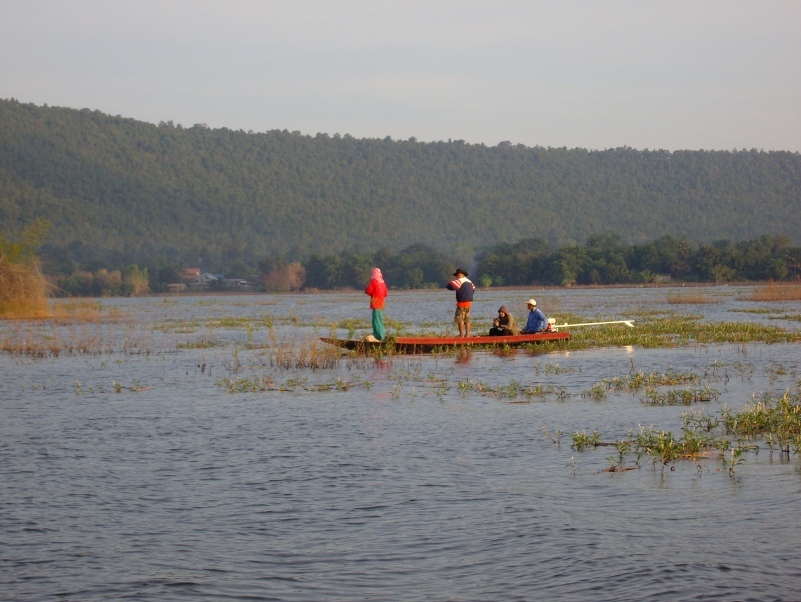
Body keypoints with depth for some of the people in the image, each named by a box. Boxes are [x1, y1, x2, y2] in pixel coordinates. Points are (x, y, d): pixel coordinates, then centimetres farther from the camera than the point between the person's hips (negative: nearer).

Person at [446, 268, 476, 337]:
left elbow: (450, 285, -21)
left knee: (460, 319, -5)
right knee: (467, 319, 12)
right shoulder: (469, 281, 14)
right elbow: (474, 288, 27)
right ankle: (467, 334, 12)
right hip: (469, 303, 8)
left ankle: (461, 334, -9)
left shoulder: (460, 281, -11)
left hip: (462, 303, -8)